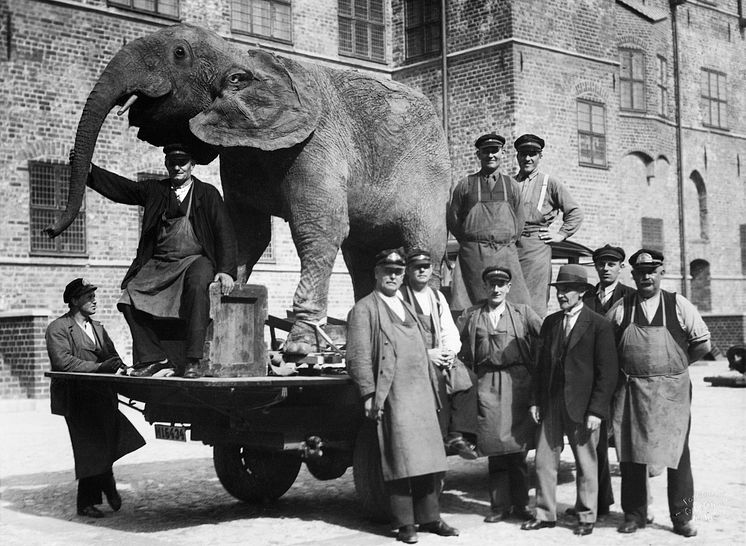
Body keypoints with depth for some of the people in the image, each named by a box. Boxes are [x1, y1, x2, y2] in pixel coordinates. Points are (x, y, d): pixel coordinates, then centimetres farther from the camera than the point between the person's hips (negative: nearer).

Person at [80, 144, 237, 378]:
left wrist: (226, 270, -10)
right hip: (159, 263, 4)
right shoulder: (155, 190, 16)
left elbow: (224, 233, 2)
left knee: (197, 286, -37)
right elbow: (119, 187, 9)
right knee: (131, 297, -21)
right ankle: (152, 357, -11)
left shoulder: (207, 193, 9)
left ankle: (193, 361, -37)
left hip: (195, 260, -3)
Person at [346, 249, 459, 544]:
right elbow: (358, 357, -8)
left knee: (430, 458, 6)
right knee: (400, 461, -5)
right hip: (392, 396, -7)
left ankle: (429, 517, 16)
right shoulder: (364, 310, 0)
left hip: (422, 394, 7)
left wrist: (433, 388, 18)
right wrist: (369, 394, -15)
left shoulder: (407, 308, 23)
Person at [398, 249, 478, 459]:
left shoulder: (437, 296, 19)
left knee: (467, 378, -21)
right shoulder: (399, 296, 0)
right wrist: (425, 354, -17)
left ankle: (459, 434, -20)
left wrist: (450, 351, -5)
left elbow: (450, 331, 17)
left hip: (441, 356, 6)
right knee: (436, 379, -34)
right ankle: (441, 436, -24)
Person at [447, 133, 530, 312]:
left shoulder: (511, 185, 15)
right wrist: (470, 243, 6)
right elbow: (452, 219, 10)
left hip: (506, 255, 2)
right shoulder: (465, 185, 8)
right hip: (473, 255, -2)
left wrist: (507, 244, 9)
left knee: (513, 304, -7)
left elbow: (519, 220, 18)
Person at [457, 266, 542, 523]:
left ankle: (520, 504, 11)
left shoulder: (522, 313, 7)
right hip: (487, 384, 1)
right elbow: (463, 351, 12)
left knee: (517, 446, 1)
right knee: (495, 449, 1)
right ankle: (499, 505, 10)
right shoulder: (471, 316, 9)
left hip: (517, 383, 0)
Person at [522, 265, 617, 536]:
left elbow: (607, 372, -8)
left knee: (585, 464, 7)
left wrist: (596, 410, -13)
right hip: (551, 404, 5)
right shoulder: (550, 322, 10)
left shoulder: (599, 325, -7)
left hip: (582, 406, -5)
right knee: (544, 460, 6)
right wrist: (536, 401, 8)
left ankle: (586, 517, 21)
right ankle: (545, 513, 18)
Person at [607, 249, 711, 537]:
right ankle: (634, 514, 18)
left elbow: (703, 343, 4)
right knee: (631, 454, 6)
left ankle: (682, 518, 12)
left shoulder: (679, 305, 0)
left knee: (677, 453, 2)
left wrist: (677, 364, 7)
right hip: (631, 392, 1)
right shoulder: (620, 308, 2)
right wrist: (627, 367, 7)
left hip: (672, 392, -1)